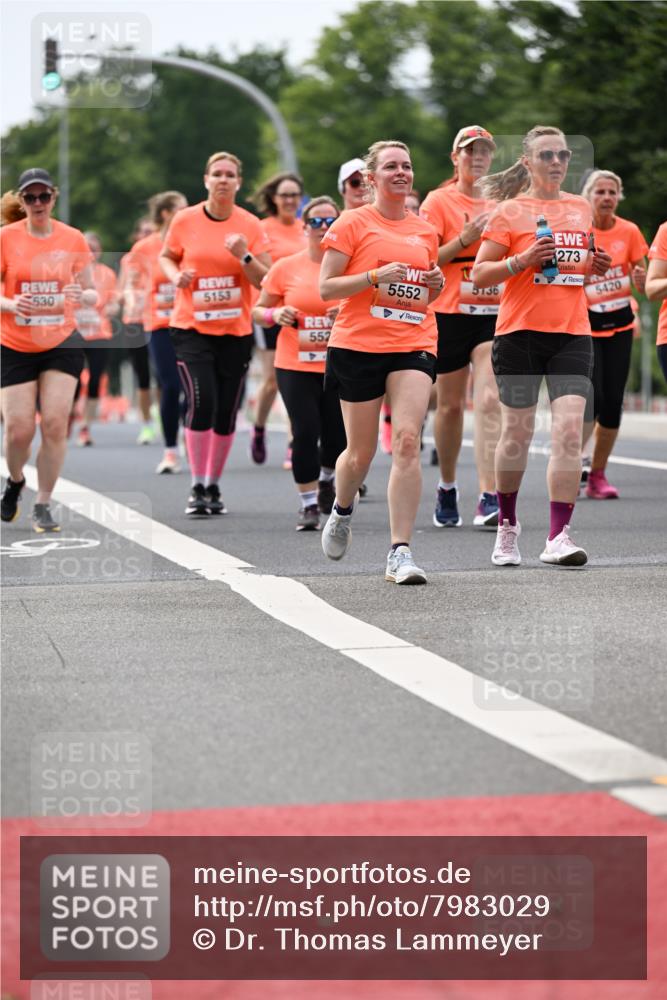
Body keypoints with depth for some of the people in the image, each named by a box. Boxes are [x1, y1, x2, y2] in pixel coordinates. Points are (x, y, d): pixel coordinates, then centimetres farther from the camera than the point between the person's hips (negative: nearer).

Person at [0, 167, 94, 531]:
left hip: (62, 343, 1)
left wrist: (81, 296, -17)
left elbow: (91, 293, 6)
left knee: (55, 424, -11)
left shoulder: (73, 239, 0)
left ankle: (43, 505, 3)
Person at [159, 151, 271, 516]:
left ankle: (213, 486, 22)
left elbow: (266, 280, -2)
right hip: (191, 328, -2)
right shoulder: (185, 220, -2)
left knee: (226, 412, 6)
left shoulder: (250, 225, -1)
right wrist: (176, 276, -7)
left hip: (236, 331, 2)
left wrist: (244, 256, -19)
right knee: (201, 402, -17)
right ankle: (197, 488, -6)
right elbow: (166, 257, 13)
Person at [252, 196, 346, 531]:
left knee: (337, 437, 3)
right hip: (295, 365, -1)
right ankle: (309, 504, 2)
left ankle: (326, 479, 36)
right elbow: (258, 310, 9)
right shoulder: (285, 268, 0)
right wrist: (276, 315, -12)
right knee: (305, 432, -10)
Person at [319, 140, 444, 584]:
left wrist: (436, 285, 4)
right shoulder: (352, 224, 0)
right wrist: (376, 276, -16)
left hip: (414, 346, 3)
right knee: (361, 453, 7)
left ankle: (400, 552, -15)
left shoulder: (426, 231, 14)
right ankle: (342, 510, 42)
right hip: (358, 346, -3)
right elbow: (326, 288, -4)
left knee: (407, 441, -16)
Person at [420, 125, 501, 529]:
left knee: (490, 401, -13)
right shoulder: (439, 201, 0)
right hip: (451, 314, -2)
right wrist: (465, 239, -17)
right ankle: (447, 488, 29)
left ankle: (489, 499, -19)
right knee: (451, 405, 8)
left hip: (495, 313, 2)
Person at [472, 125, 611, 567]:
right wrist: (523, 260, -17)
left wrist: (596, 266, 5)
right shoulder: (510, 211, 0)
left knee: (570, 428, -11)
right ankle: (507, 524, 25)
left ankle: (559, 537, -12)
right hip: (521, 331, -3)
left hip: (572, 332, 3)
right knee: (518, 432, 4)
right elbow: (479, 274, -2)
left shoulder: (582, 208, 14)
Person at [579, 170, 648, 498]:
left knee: (613, 402, 0)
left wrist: (640, 280, -15)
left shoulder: (628, 232, 1)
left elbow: (641, 283, 6)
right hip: (585, 326, -3)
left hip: (619, 326, 3)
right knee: (593, 398, -16)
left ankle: (598, 474, 12)